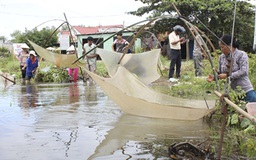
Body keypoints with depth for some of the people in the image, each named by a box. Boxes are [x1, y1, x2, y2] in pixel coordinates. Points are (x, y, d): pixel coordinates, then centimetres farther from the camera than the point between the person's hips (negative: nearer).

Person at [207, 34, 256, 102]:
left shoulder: (241, 55, -9)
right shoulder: (221, 57, 7)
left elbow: (243, 71, -19)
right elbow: (220, 72, 15)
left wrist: (227, 75, -23)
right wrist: (214, 77, -7)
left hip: (246, 91, -4)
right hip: (230, 91, 5)